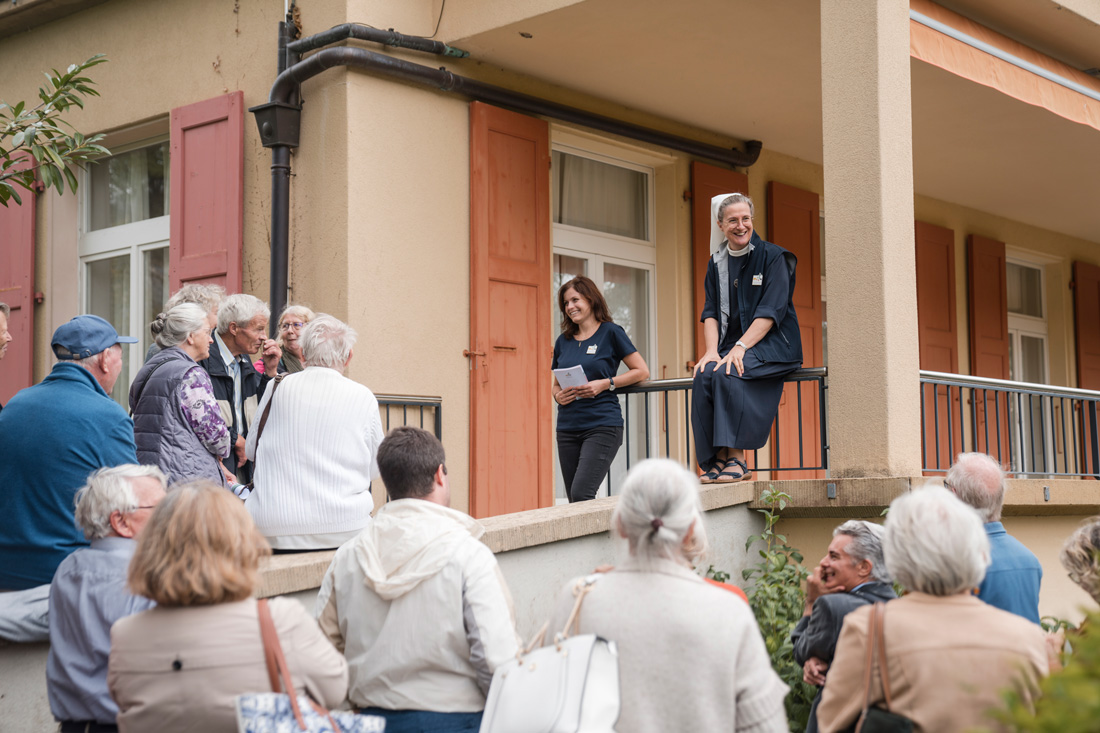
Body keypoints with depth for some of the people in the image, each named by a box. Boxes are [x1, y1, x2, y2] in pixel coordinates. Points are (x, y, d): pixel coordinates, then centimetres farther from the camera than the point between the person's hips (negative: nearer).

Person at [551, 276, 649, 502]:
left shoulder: (610, 332, -1)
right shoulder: (563, 341, 14)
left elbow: (642, 371, -1)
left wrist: (605, 384, -12)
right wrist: (558, 396, -1)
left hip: (602, 425, -6)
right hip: (567, 429, 6)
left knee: (581, 494, -19)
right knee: (574, 499, 5)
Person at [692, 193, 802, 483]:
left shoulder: (773, 257, -2)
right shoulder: (716, 263, 14)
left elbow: (771, 311, -11)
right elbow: (711, 313, 9)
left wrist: (740, 347, -22)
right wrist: (712, 350, -10)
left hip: (772, 345, -5)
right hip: (732, 345, 5)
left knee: (726, 373, -32)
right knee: (704, 375, -26)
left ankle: (737, 459, -27)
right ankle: (718, 459, -22)